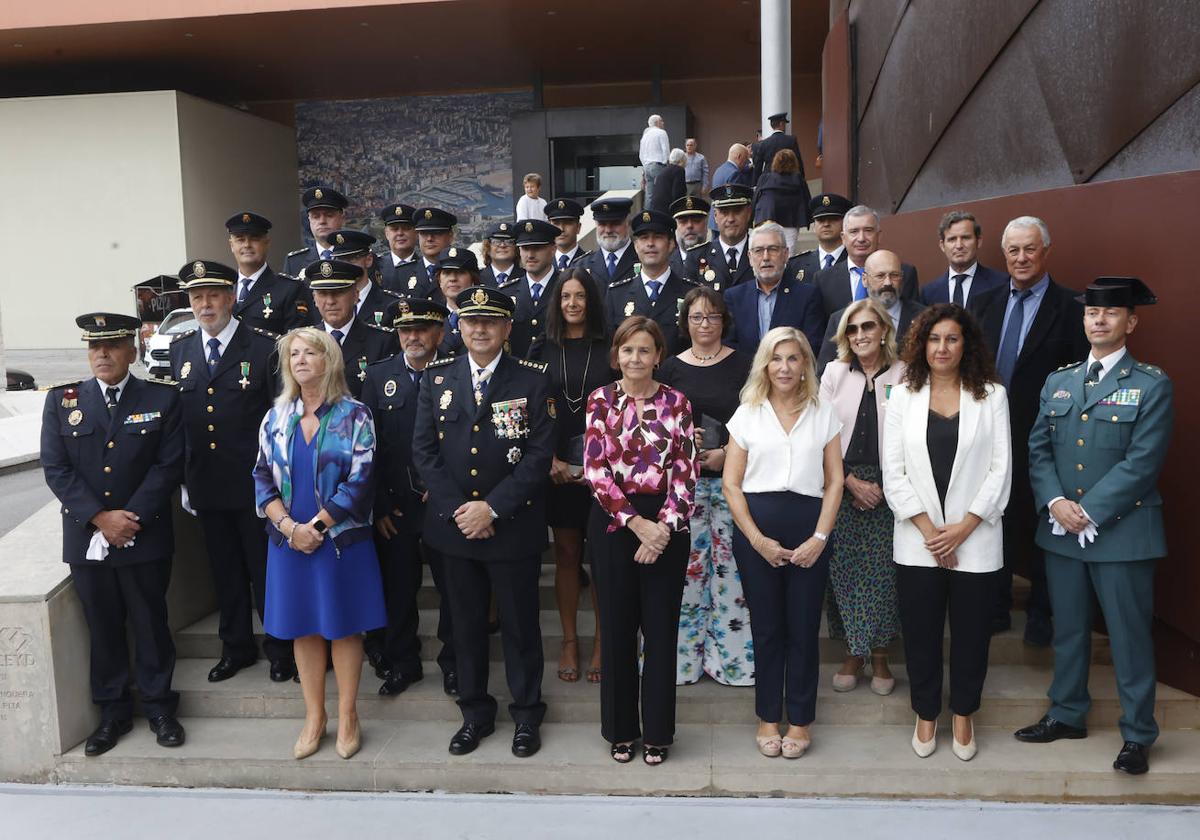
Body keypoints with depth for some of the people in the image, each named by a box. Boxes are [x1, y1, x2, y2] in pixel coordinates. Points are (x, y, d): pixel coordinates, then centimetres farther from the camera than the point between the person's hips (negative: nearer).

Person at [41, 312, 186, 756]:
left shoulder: (162, 400, -1)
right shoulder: (62, 401, 4)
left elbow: (168, 466, -6)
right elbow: (56, 469, -2)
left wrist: (131, 517, -15)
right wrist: (99, 518, -12)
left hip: (145, 537, -2)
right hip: (86, 539, 2)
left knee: (150, 623, 8)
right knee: (103, 628, 12)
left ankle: (158, 706, 23)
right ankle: (112, 711, 25)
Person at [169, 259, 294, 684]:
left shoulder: (265, 347, -8)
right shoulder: (179, 349, 8)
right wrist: (182, 479, 6)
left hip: (255, 484, -4)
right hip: (205, 485, 5)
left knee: (265, 569, 6)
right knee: (224, 569, 16)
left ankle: (280, 648, 23)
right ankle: (236, 647, 32)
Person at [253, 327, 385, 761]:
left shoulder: (354, 415, -6)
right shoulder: (276, 417, 5)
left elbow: (359, 481, -11)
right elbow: (263, 478, 3)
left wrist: (316, 526, -14)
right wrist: (289, 527, -11)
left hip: (342, 539, -3)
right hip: (290, 540, 3)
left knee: (344, 625, 6)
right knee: (303, 627, 10)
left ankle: (347, 716, 20)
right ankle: (314, 716, 23)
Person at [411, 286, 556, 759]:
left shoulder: (532, 380, -3)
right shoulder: (436, 378, 5)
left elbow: (540, 454, -8)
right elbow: (424, 450, 2)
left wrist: (492, 507, -15)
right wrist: (459, 509, -9)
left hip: (514, 525, -2)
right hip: (453, 524, 3)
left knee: (520, 625, 9)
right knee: (467, 624, 13)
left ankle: (526, 715, 26)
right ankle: (475, 712, 30)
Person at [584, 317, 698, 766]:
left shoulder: (676, 403, 2)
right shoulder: (601, 400, 1)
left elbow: (686, 472, -2)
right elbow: (595, 469, -7)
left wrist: (664, 527, -14)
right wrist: (636, 522, -14)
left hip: (665, 526, 0)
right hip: (613, 523, 0)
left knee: (661, 628, 7)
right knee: (617, 627, 9)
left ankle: (658, 732, 22)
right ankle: (620, 729, 25)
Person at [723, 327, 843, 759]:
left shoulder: (823, 414, 7)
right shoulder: (747, 414, 6)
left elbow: (834, 482, 5)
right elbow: (731, 484, 2)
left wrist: (820, 537, -7)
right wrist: (757, 540, -7)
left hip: (809, 531, 0)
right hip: (757, 532, 0)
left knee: (803, 628, 5)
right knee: (766, 627, 9)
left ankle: (800, 720, 21)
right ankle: (768, 718, 23)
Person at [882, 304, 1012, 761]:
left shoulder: (992, 396, 2)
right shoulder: (904, 397, 4)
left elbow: (1001, 469, -3)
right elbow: (893, 472, 0)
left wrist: (963, 527, -11)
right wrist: (928, 529, -9)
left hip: (975, 539, -1)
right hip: (917, 542, 1)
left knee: (971, 633, 9)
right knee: (921, 633, 10)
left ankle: (963, 715, 30)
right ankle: (926, 715, 28)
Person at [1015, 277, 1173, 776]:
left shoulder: (1152, 386, -5)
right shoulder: (1057, 382, 10)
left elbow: (1141, 462, -13)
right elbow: (1038, 449, 5)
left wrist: (1089, 513, -17)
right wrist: (1055, 502, -11)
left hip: (1121, 530, -4)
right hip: (1061, 529, 5)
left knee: (1130, 635, 5)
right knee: (1068, 629, 16)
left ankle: (1137, 735, 21)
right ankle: (1067, 714, 32)